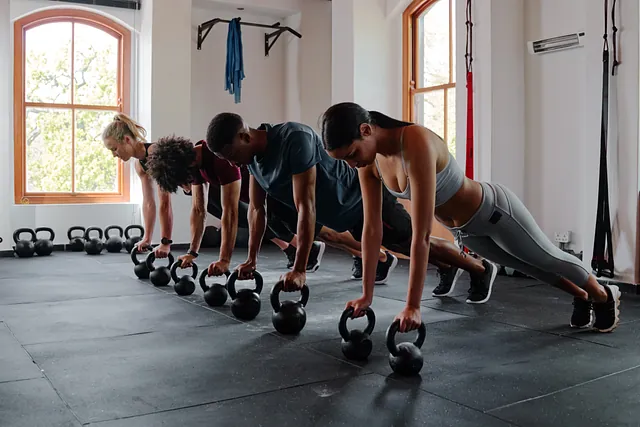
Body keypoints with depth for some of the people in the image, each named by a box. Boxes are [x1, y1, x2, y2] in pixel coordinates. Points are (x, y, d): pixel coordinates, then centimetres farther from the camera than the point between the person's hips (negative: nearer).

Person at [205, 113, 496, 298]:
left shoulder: (294, 139, -35)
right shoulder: (254, 155, -8)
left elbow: (306, 207, -37)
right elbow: (256, 209, 2)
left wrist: (299, 270, -35)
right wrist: (251, 259, 1)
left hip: (364, 199, -8)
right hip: (343, 213, 8)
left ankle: (481, 269, 27)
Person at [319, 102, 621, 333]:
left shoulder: (417, 144, -42)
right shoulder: (369, 162, -18)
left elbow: (421, 235, -43)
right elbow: (372, 228, -13)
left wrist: (413, 306, -41)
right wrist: (367, 293, -11)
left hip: (496, 212, -7)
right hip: (465, 230, 7)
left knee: (548, 259, 20)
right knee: (528, 266, 29)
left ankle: (604, 296, 51)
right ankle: (582, 297, 57)